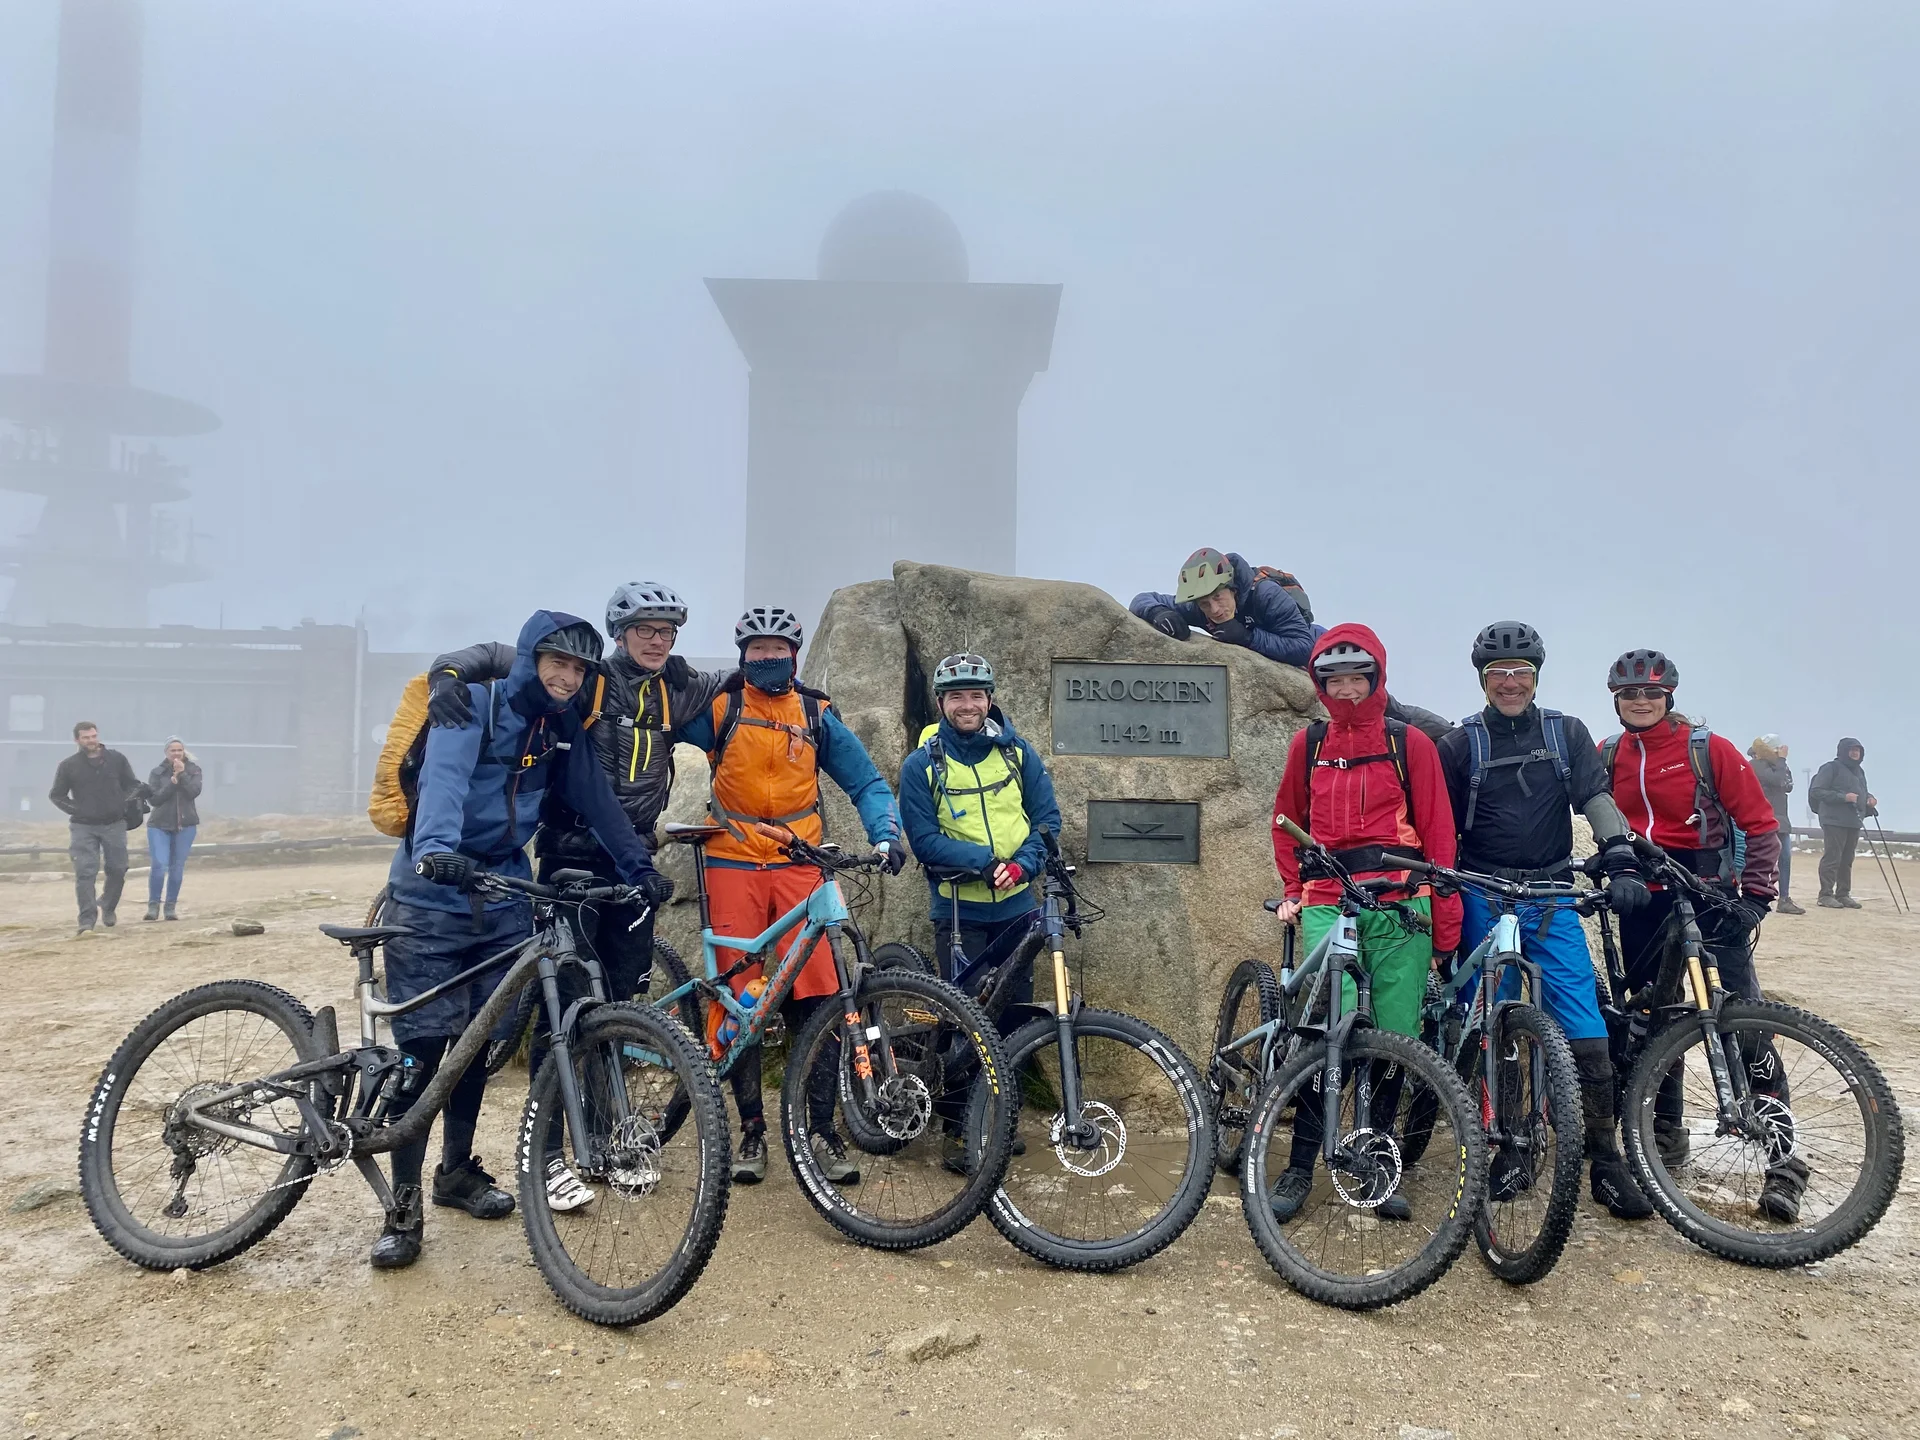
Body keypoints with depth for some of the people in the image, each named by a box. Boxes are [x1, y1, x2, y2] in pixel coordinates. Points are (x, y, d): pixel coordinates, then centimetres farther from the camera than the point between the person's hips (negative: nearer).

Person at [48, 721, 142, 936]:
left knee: (117, 870, 8)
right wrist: (75, 810, -5)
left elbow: (133, 785, 12)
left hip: (115, 825, 2)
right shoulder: (68, 765, 0)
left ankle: (108, 908, 32)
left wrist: (124, 805, -4)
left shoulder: (117, 759, 4)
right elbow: (56, 795, 8)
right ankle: (87, 921, -7)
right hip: (83, 827, -2)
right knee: (85, 874, -9)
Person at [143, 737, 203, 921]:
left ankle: (171, 906, 14)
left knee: (177, 868, 3)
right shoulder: (157, 772, 1)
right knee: (158, 865, -12)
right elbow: (154, 798, -9)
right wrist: (172, 782, -17)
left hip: (186, 825, 1)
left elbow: (194, 792, -13)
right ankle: (153, 904, 3)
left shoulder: (193, 769, 2)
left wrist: (182, 774, -18)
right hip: (159, 825, -1)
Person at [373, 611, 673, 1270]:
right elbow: (445, 772, -27)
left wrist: (641, 868, 8)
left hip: (502, 896, 5)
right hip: (432, 893, -5)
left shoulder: (562, 728, 7)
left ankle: (458, 1170, 28)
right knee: (424, 1043, -6)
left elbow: (596, 801, 10)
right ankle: (404, 1203, 4)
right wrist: (436, 846, -44)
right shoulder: (473, 700, -11)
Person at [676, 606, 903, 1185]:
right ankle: (751, 1129, 14)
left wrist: (885, 834, -7)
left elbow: (866, 783, 7)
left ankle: (822, 1129, 5)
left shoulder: (817, 716, 7)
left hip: (799, 864, 1)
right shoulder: (718, 708, 3)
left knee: (815, 997, -6)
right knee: (737, 997, 1)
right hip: (733, 865, 0)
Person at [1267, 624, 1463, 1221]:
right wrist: (1293, 892, 13)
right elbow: (1287, 822, 23)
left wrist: (1446, 926, 1)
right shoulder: (1307, 744, 12)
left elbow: (1438, 835, 5)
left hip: (1400, 907, 0)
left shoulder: (1410, 743, 6)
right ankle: (1299, 1168, 1)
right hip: (1326, 907, 0)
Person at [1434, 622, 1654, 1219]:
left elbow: (1597, 799, -3)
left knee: (1585, 1029, -7)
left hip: (1552, 898, 0)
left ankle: (1605, 1159, 2)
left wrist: (1621, 861, -19)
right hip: (1484, 900, 0)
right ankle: (1510, 1152, 15)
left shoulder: (1567, 734, 7)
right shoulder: (1461, 744, 3)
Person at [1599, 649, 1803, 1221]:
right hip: (1641, 906, 4)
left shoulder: (1708, 749, -6)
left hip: (1709, 900, -4)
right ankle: (1667, 1132, 27)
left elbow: (1759, 824, -4)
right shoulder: (1607, 757, 5)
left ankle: (1783, 1157, 0)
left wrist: (1754, 896, -11)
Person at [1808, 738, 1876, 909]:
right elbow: (1816, 791, -12)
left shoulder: (1859, 771, 20)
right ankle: (1826, 894, -6)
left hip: (1854, 822, 8)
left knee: (1847, 860, 9)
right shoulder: (1831, 768, -6)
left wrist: (1869, 798, 8)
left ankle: (1843, 894, 14)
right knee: (1832, 858, -8)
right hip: (1834, 821, -8)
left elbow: (1863, 792, 32)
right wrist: (1843, 797, -20)